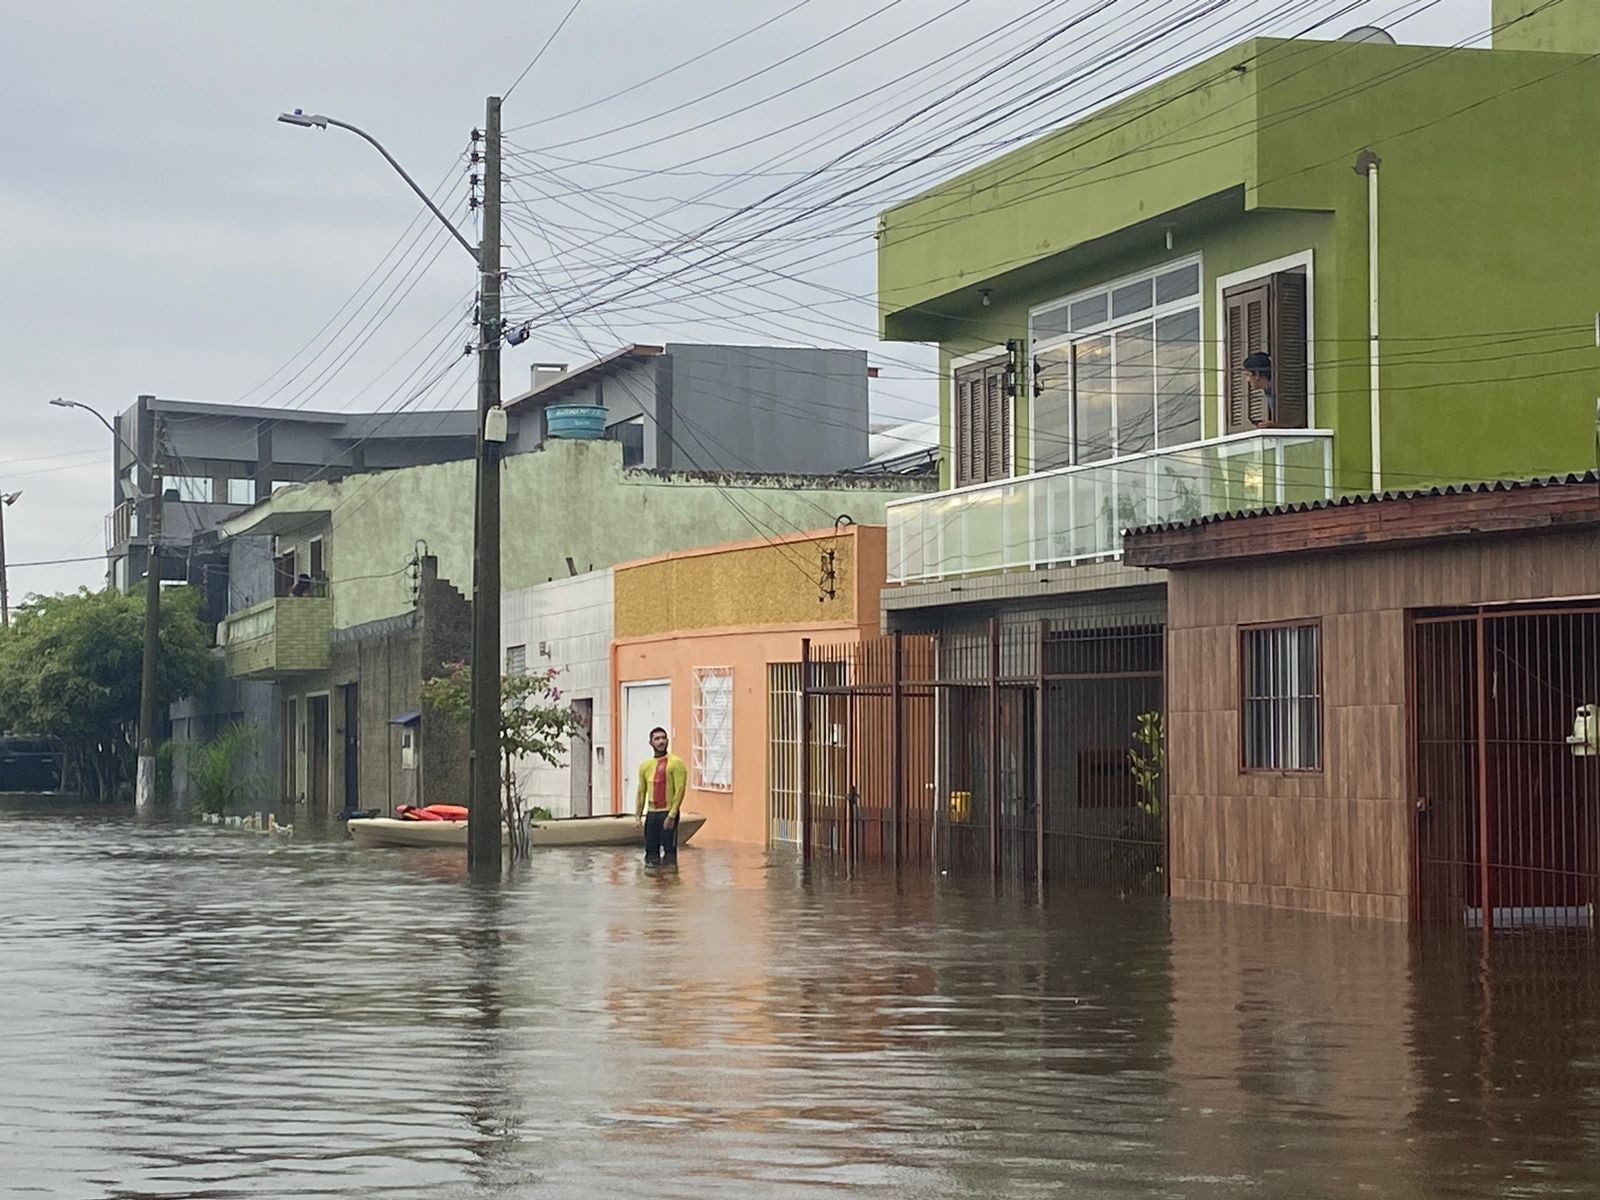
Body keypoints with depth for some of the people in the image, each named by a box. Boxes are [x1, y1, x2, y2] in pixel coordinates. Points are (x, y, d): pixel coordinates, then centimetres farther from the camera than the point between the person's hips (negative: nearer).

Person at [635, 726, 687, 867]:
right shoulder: (645, 765, 12)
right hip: (651, 814, 6)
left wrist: (671, 815, -18)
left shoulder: (676, 763, -6)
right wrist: (639, 816, 11)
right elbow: (642, 792, 17)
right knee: (651, 852, 5)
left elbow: (679, 790, -12)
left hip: (667, 814, -6)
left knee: (668, 851, -8)